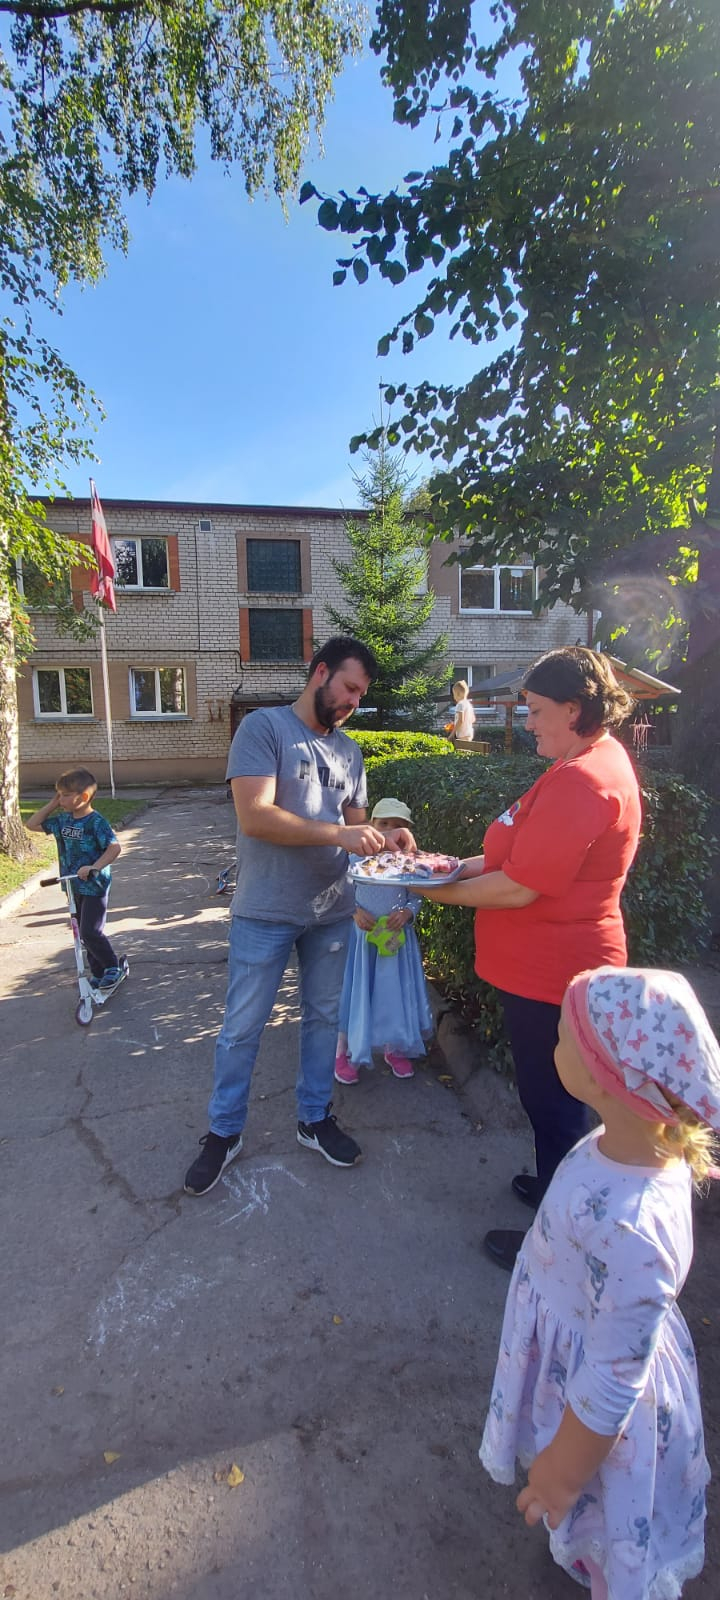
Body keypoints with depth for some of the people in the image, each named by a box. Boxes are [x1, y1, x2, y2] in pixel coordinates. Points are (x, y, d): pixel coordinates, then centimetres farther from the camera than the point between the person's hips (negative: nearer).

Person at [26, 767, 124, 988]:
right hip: (73, 886, 8)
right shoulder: (63, 820, 5)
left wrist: (94, 867, -34)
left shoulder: (96, 822, -17)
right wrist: (52, 805, 3)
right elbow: (32, 825, 13)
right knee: (85, 932, 14)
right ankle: (98, 973, 26)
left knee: (91, 932, -9)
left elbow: (115, 847, -24)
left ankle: (112, 967, 11)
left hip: (94, 886, -8)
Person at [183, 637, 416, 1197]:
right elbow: (254, 816, -22)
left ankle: (316, 1118, 39)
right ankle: (224, 1132, 31)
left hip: (332, 911, 6)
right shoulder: (264, 727, -12)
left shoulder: (349, 750, 9)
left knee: (323, 1016, 18)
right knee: (242, 1027, 9)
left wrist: (383, 836, -9)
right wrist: (338, 833, -28)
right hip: (266, 913, -6)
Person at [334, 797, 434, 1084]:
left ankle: (395, 1050, 33)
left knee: (396, 993, 12)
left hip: (396, 937, 2)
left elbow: (415, 899, 2)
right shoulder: (358, 857, -9)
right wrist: (356, 912, -19)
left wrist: (406, 914, -17)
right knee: (356, 992, 8)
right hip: (361, 934, -2)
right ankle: (345, 1053, 25)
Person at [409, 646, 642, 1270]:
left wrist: (438, 890, -14)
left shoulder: (582, 781, -27)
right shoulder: (599, 758, 8)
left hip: (552, 973, -10)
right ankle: (554, 1187, 48)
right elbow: (529, 857, 12)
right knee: (551, 1096, 26)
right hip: (552, 965, 10)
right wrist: (466, 865, 2)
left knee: (552, 1101, 9)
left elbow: (519, 888, -26)